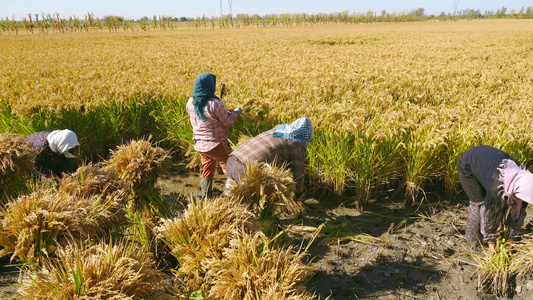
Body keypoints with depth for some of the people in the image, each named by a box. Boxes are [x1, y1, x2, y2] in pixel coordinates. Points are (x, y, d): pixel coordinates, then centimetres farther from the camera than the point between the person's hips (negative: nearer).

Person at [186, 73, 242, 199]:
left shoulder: (190, 103, -2)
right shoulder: (214, 103, -23)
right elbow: (227, 122, -14)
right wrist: (236, 112, 4)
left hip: (199, 144, 7)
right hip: (216, 144, -6)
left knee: (207, 168, 23)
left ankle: (205, 195, 29)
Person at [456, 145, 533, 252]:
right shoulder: (498, 186, -40)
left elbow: (519, 211, -9)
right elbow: (489, 212, -26)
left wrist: (511, 239, -4)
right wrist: (491, 242, -15)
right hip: (467, 164, -7)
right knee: (479, 203, -12)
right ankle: (474, 245, -1)